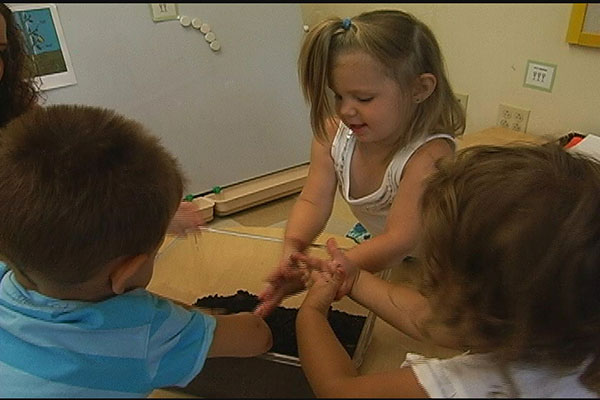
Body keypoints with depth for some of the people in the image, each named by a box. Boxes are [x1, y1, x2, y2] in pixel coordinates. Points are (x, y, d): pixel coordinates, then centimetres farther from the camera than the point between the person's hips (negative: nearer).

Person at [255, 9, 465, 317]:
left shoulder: (429, 156, -35)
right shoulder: (333, 135, -16)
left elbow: (399, 242, -37)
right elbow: (313, 202, -17)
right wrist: (292, 248, -39)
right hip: (378, 249, 5)